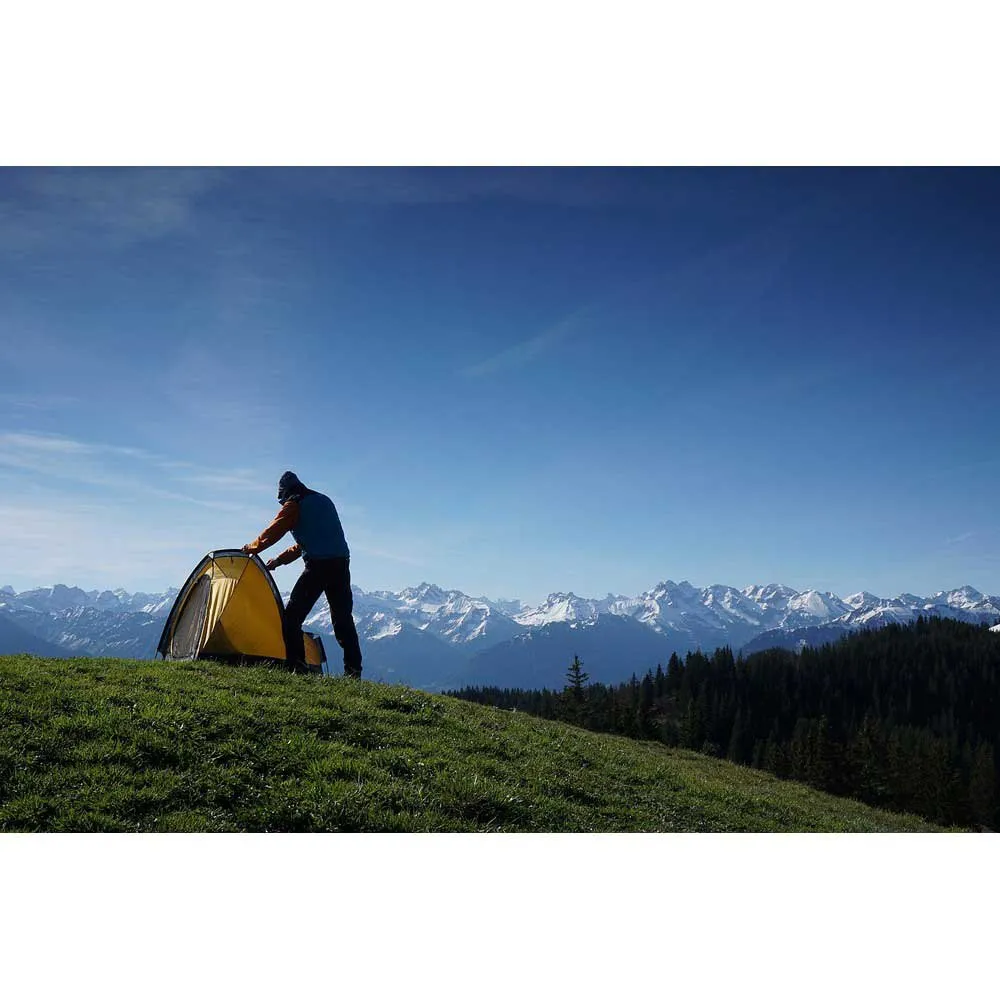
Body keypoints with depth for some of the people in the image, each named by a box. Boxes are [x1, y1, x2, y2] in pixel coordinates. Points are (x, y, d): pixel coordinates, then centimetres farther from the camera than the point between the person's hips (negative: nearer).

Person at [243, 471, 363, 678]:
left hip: (318, 565, -7)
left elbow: (272, 533, 10)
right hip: (342, 563, 7)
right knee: (343, 618, 11)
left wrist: (250, 547, 30)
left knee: (292, 617, 2)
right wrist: (279, 560, 37)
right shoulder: (324, 501, 26)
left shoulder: (293, 505, 3)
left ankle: (296, 665, -5)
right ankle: (353, 670, 9)